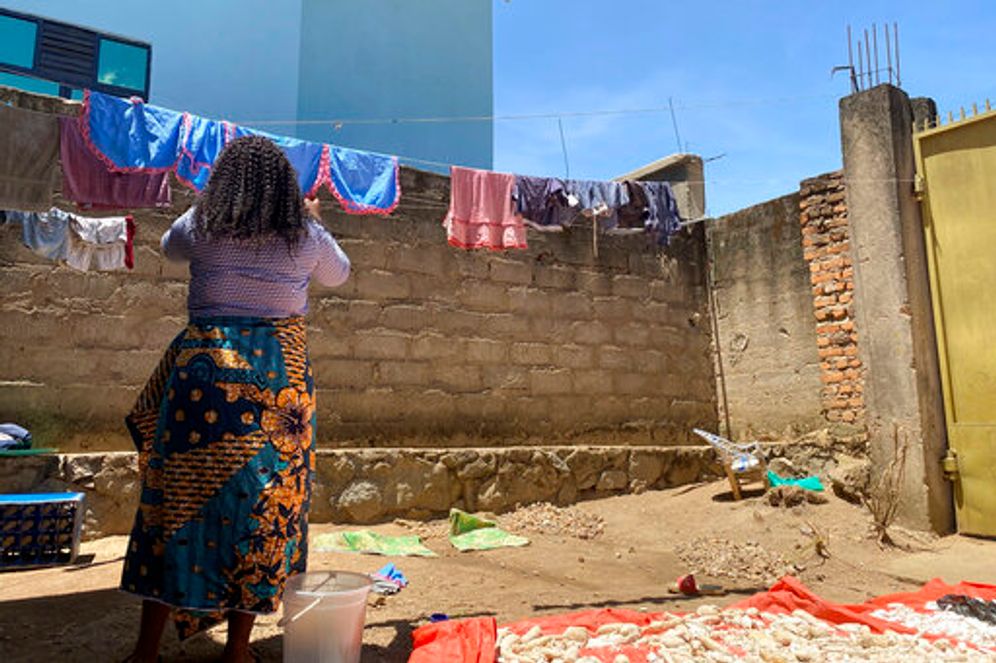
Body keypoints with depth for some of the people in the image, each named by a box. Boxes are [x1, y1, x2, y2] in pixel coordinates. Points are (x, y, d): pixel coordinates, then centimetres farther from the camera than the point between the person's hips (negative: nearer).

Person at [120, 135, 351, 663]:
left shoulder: (200, 228, 3)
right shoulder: (306, 236, 2)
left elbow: (168, 246, 27)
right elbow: (339, 275, 23)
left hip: (204, 371, 1)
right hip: (279, 379, 0)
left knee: (177, 496, 9)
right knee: (262, 502, 7)